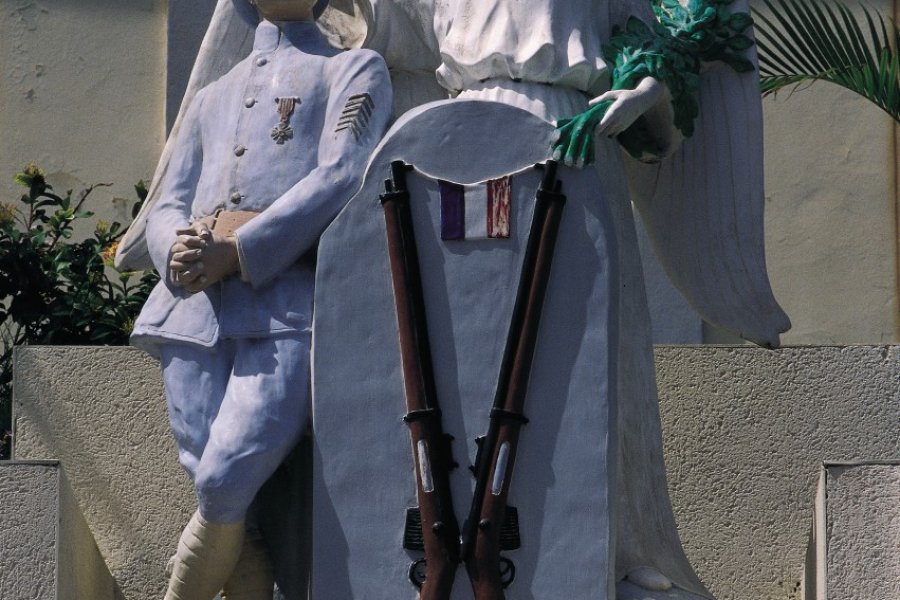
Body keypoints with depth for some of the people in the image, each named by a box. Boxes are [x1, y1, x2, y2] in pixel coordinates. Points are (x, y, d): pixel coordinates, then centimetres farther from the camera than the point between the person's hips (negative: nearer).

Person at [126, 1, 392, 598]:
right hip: (196, 306, 4)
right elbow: (166, 208, 21)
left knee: (226, 483, -22)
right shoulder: (210, 98, 30)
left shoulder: (355, 70, 16)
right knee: (228, 500, -8)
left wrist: (238, 251, -11)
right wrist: (178, 252, -4)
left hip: (289, 300, -4)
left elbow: (339, 178, -1)